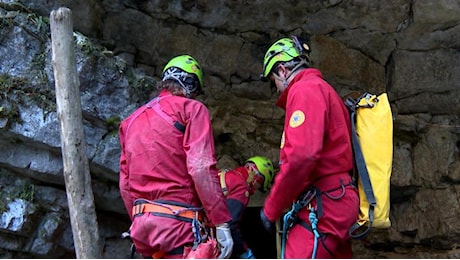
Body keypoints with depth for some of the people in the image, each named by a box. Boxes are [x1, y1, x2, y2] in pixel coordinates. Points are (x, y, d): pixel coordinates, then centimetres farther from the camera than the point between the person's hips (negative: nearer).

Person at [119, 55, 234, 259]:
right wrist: (222, 223, -13)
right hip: (177, 222, -7)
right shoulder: (191, 108, 1)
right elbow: (201, 167, -13)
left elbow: (125, 184, 18)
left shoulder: (132, 120, 20)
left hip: (141, 226, 7)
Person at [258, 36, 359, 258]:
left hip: (321, 208, -10)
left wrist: (271, 208, -12)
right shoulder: (322, 90, 22)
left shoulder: (305, 89, -8)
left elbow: (301, 156, -21)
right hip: (336, 204, 10)